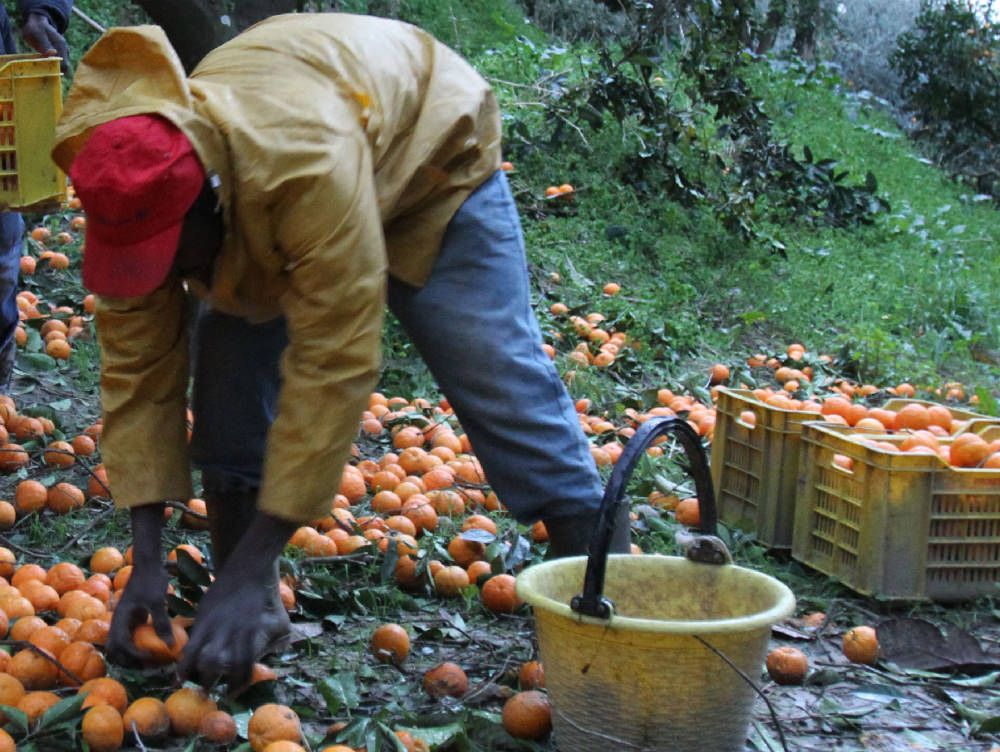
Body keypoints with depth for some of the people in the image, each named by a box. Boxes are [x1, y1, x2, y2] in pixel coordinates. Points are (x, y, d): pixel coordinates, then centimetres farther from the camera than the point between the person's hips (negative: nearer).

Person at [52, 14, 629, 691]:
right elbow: (136, 363, -20)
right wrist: (147, 558, -24)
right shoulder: (131, 192, -28)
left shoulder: (309, 164, -47)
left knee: (497, 374, -17)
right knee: (227, 362, -11)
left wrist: (253, 568, -43)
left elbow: (332, 366, -45)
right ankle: (246, 615, 2)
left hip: (429, 155, -5)